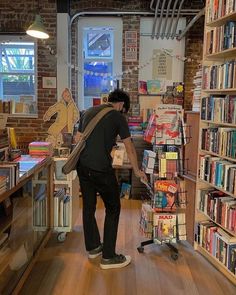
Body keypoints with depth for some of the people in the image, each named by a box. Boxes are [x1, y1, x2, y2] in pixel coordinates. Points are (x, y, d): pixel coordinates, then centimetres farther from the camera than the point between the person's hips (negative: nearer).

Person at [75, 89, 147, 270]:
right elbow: (130, 148, 3)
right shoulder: (118, 117, -1)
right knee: (113, 209, 7)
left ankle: (92, 247, 33)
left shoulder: (88, 112, 15)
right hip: (101, 169, -6)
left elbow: (78, 139, 18)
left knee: (88, 207, 17)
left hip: (82, 166, 7)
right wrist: (137, 171, 15)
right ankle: (108, 257, 11)